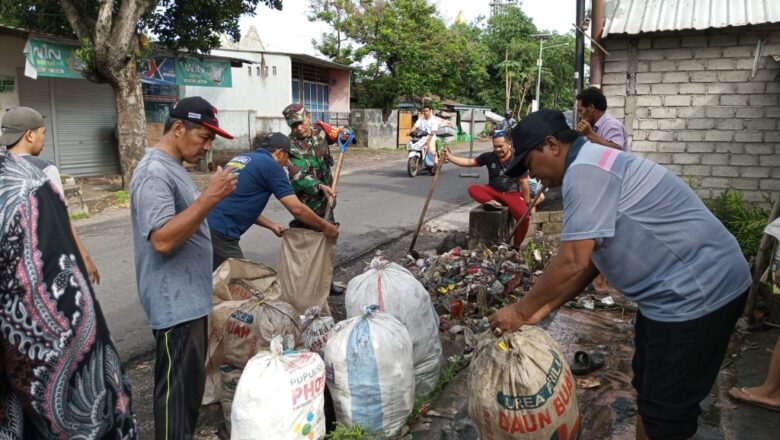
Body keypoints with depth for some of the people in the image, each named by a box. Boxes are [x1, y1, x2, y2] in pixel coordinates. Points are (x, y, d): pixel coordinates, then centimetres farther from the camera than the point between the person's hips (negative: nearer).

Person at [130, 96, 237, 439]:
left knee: (190, 382, 20)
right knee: (179, 387, 0)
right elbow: (162, 239, -29)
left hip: (189, 297, 10)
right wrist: (210, 197, -29)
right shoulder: (155, 172, -19)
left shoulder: (172, 167, 13)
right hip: (175, 303, -10)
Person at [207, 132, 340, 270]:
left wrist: (271, 225, 31)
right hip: (220, 232, -9)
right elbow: (297, 209, -8)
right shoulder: (271, 165, -5)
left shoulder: (241, 158, 19)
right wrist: (325, 227, 5)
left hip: (206, 224, 9)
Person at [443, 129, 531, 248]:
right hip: (493, 191, 3)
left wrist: (527, 203, -1)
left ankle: (516, 247, -9)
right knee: (473, 189, -23)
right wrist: (450, 157, -10)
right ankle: (492, 202, -42)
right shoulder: (489, 157, -3)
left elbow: (524, 184, -5)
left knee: (524, 217, -27)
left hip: (512, 194, -3)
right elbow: (469, 161, 1)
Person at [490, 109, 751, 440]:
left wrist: (521, 311, -11)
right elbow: (587, 260, 13)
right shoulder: (591, 167, 12)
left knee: (666, 412, 2)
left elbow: (572, 263, -24)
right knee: (648, 388, 22)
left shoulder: (584, 170, -21)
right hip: (683, 287, 10)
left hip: (696, 291, -10)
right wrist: (543, 309, 9)